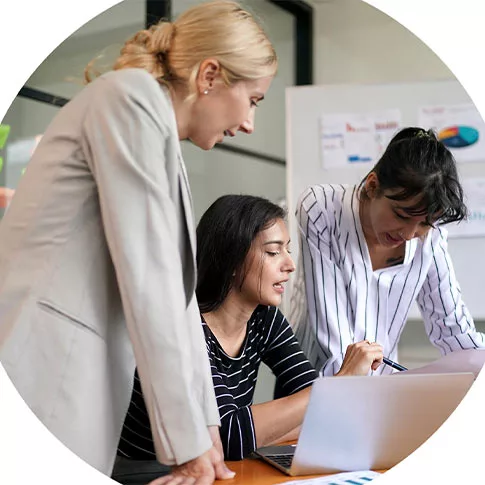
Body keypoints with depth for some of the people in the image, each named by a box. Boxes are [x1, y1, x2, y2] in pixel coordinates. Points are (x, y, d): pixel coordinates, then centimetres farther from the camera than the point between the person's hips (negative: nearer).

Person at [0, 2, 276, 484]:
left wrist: (204, 424, 15)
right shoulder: (132, 96, -9)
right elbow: (145, 277, -15)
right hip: (39, 371, -9)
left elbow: (171, 286, 17)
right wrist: (188, 439, -12)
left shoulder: (167, 151, 19)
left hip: (75, 377, 9)